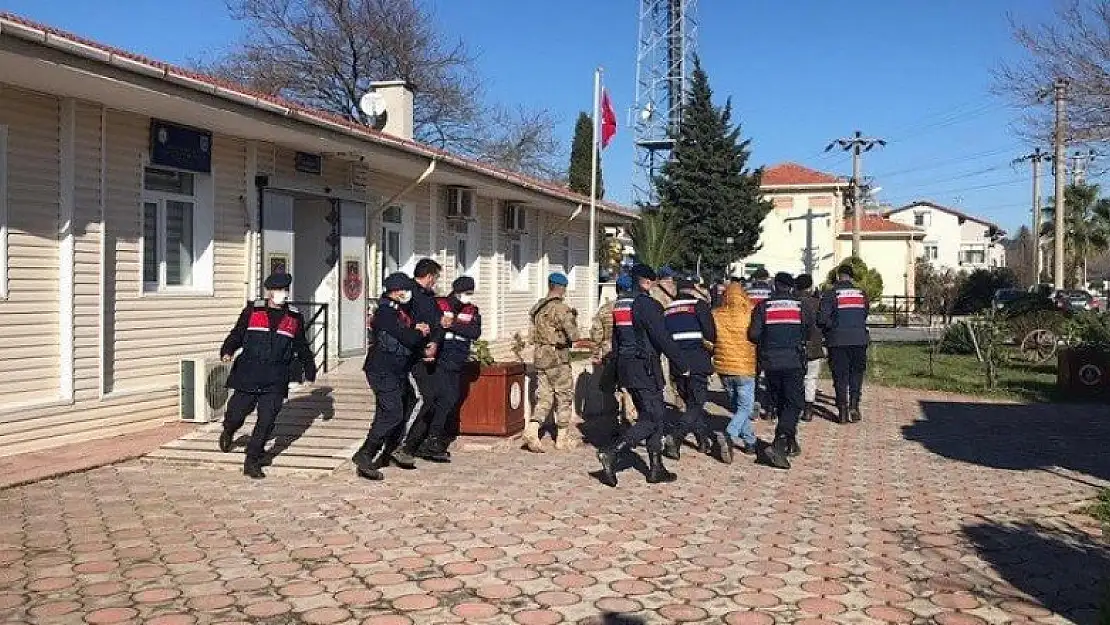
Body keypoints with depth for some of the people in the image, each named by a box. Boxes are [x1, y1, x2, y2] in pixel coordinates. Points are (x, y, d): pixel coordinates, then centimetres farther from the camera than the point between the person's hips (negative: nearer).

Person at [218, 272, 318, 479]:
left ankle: (252, 461, 8)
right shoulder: (252, 311, 4)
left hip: (275, 380, 1)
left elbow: (301, 346, 21)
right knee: (236, 413, 4)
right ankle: (228, 433, 41)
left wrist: (310, 367, 20)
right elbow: (237, 334, 7)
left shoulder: (295, 317, 11)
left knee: (266, 421, -5)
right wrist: (227, 351, -10)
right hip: (247, 375, -1)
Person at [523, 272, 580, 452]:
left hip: (540, 357, 7)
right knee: (564, 396, 7)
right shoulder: (561, 308, -15)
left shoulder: (538, 307, 10)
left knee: (544, 397, 11)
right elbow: (573, 336, -17)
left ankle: (532, 429, -7)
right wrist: (573, 320, 4)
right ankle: (563, 437, 14)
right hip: (557, 358, -7)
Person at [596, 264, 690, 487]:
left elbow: (615, 340, 17)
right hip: (645, 369, -9)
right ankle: (613, 453, -16)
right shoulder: (647, 305, -14)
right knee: (652, 418, -5)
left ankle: (656, 469, 16)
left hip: (625, 366, 9)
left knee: (650, 415, 14)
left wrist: (620, 367, 23)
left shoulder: (620, 305, 12)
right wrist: (682, 366, -8)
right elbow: (663, 339, -16)